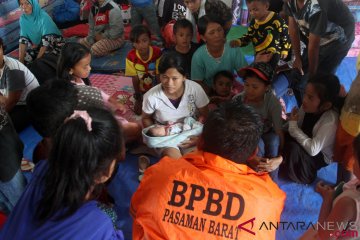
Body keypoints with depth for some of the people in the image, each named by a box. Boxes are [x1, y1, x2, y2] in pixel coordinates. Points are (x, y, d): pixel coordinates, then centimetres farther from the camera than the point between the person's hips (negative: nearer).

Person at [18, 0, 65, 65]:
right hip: (38, 46, 5)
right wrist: (20, 60, -21)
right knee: (25, 57, -19)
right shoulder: (23, 19, -8)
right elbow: (23, 40, -10)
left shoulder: (44, 17, -25)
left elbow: (46, 41, -27)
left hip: (54, 44, -5)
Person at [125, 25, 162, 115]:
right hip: (141, 90, 1)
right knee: (138, 110, -6)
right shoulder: (131, 56, -21)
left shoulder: (157, 53, -24)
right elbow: (135, 79, -13)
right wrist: (138, 98, -10)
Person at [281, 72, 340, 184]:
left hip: (320, 155, -6)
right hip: (306, 144, 6)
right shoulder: (308, 106, -15)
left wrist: (293, 127, -30)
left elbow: (313, 150, -33)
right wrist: (289, 119, -21)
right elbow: (298, 128, -1)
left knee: (293, 148, -31)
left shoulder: (331, 120, -32)